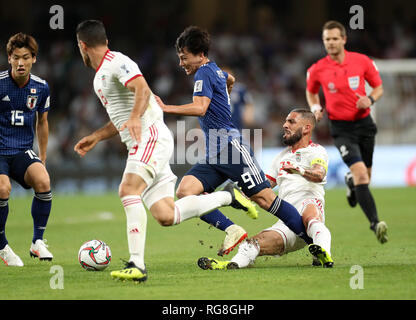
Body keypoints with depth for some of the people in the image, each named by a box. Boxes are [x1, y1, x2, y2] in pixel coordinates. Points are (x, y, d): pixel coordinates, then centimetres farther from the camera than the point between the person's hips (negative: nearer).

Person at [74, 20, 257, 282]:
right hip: (141, 145, 9)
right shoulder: (101, 76, 25)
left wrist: (134, 118, -39)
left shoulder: (116, 62, -6)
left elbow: (143, 89, -24)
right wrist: (96, 137, 33)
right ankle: (227, 196, 16)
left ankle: (137, 265, -37)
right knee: (166, 216, -2)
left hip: (151, 137, -9)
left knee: (128, 190, -29)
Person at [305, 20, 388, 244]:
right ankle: (375, 223, -25)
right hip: (341, 128, -3)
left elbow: (378, 87, 8)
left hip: (364, 123, 3)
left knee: (364, 177, 13)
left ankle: (350, 181, 52)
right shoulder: (318, 70, -3)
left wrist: (370, 99, -13)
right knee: (361, 173, -21)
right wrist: (316, 108, -2)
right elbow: (311, 92, 17)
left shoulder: (362, 61, -3)